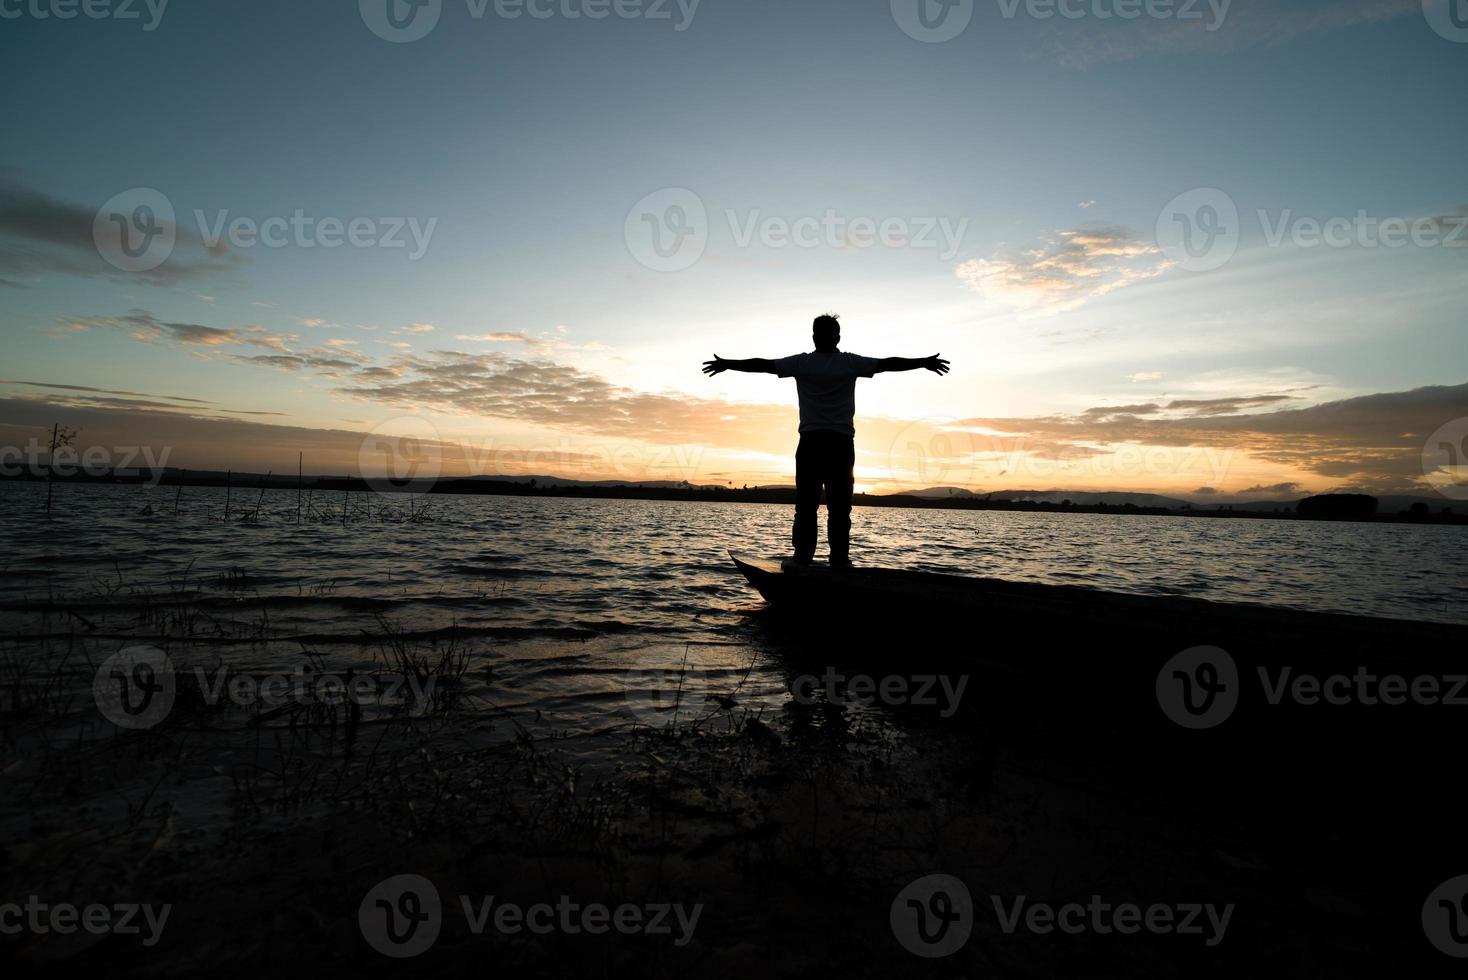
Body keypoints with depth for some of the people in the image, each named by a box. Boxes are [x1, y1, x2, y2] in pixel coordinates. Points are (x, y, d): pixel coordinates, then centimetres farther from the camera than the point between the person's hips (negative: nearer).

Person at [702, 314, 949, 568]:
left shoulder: (802, 363, 2)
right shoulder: (851, 363, 2)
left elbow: (762, 364, 6)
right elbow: (889, 363, 6)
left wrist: (726, 364, 16)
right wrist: (926, 362, 16)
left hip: (811, 442, 0)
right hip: (842, 443, 0)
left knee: (806, 504, 3)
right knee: (839, 507, 2)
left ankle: (802, 557, 2)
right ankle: (840, 561, 1)